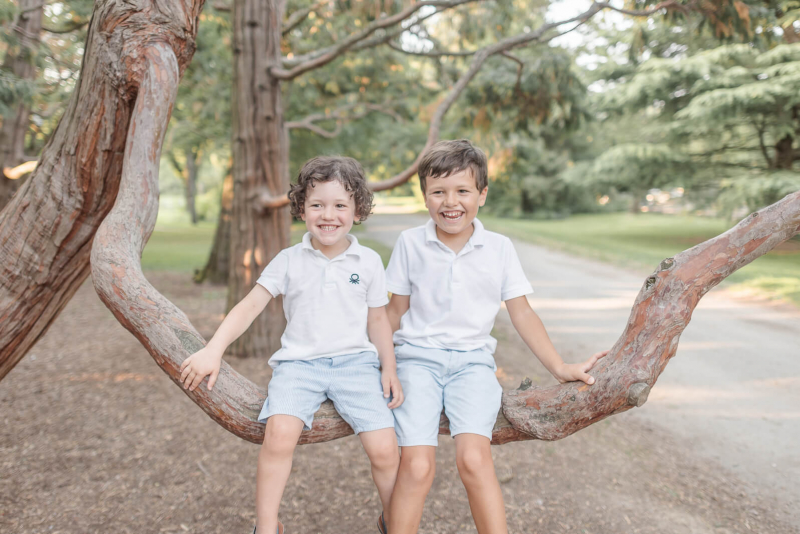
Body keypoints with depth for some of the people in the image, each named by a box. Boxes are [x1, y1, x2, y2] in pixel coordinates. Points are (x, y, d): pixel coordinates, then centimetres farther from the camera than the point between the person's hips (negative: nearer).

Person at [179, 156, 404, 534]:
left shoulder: (368, 262, 6)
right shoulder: (289, 261, 4)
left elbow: (377, 320, 13)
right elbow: (250, 305, -1)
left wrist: (389, 369, 3)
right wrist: (213, 350, -13)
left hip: (355, 361, 1)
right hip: (299, 362, 0)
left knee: (385, 451, -14)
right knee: (279, 433, -27)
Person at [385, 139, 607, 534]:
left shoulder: (499, 249, 4)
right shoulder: (410, 243, 3)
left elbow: (521, 313, 8)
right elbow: (397, 310, 11)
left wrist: (560, 368, 3)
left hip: (472, 360, 0)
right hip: (418, 357, 0)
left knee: (473, 457, -25)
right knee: (417, 465, -20)